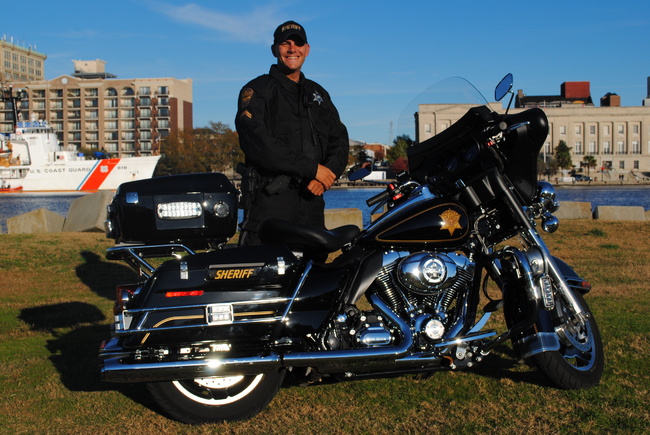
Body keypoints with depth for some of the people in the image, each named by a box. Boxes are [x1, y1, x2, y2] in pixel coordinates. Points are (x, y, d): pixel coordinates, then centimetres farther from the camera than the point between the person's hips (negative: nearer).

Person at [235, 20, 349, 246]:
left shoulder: (318, 94, 23)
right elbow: (257, 141, -12)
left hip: (311, 197, 6)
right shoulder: (257, 90, 4)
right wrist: (311, 168, -15)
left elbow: (340, 140, 17)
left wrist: (328, 173, -6)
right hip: (270, 198, -5)